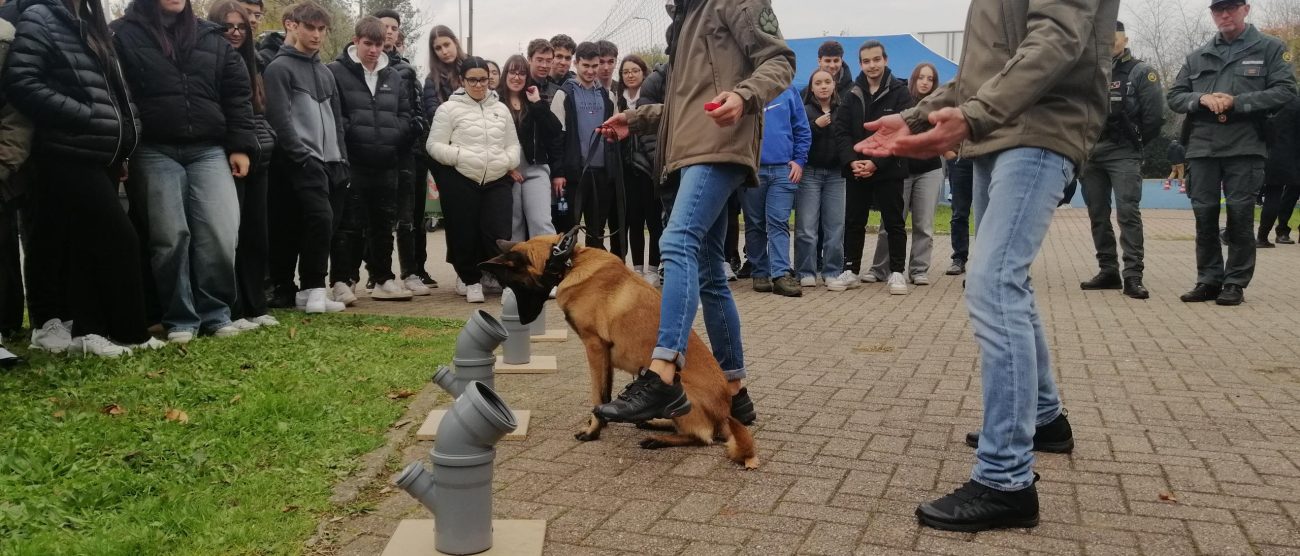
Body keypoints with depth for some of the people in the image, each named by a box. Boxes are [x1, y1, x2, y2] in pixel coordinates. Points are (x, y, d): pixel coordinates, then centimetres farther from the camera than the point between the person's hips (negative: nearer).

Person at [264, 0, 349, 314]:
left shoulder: (326, 72, 21)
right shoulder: (280, 67, -1)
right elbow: (279, 118, -10)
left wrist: (342, 159, 13)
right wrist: (304, 156, -16)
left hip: (331, 162, 7)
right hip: (302, 162, -7)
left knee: (328, 225, 4)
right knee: (320, 218, -19)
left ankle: (310, 292, 12)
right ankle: (313, 290, -10)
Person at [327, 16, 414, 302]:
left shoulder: (394, 77, 14)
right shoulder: (335, 72, -2)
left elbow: (405, 114, 16)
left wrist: (394, 137, 1)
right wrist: (353, 134, -14)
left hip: (386, 164, 5)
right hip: (351, 163, -5)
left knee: (383, 224, 11)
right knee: (349, 224, -3)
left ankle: (383, 279, 20)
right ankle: (342, 281, 4)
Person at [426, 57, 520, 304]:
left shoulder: (501, 109, 15)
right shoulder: (449, 108, 0)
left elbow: (513, 144, 18)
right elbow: (434, 145, -3)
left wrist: (508, 161, -3)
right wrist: (461, 157, -15)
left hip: (497, 181, 2)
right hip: (461, 181, -2)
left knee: (498, 233, -7)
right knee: (465, 235, 3)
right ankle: (471, 281, 20)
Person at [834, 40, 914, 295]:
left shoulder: (899, 92, -1)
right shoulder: (852, 94, 10)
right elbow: (841, 130, 4)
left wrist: (876, 162, -17)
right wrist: (852, 161, -12)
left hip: (889, 170, -3)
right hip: (856, 170, 4)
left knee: (893, 222, 2)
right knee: (853, 223, 8)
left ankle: (897, 271, 9)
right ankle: (851, 268, 18)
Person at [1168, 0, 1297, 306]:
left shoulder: (1270, 48, 6)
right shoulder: (1197, 57, 16)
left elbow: (1285, 91, -4)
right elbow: (1174, 97, 12)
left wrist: (1236, 102, -14)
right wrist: (1201, 99, -8)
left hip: (1245, 148, -3)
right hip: (1202, 147, 3)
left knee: (1240, 216, -1)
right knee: (1204, 216, 4)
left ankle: (1236, 283, 7)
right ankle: (1208, 280, 12)